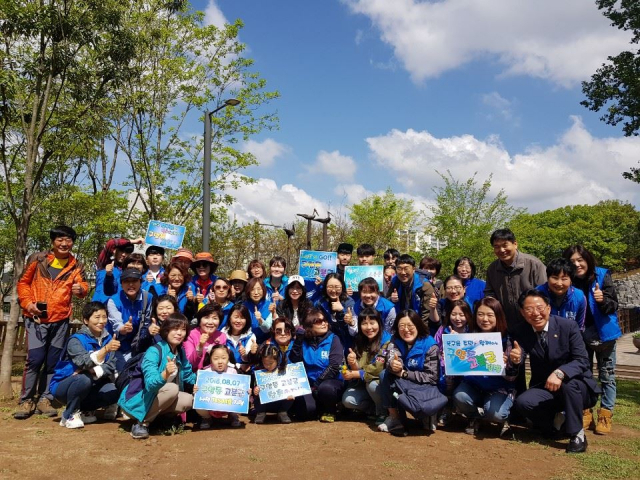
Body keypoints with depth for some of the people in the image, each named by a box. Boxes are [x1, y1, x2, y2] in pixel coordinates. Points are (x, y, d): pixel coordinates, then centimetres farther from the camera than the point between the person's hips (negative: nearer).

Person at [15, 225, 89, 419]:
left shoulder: (76, 266, 7)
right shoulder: (37, 259, 2)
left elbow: (83, 286, -4)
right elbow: (23, 282, 6)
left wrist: (81, 289, -28)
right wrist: (27, 303, -9)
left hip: (61, 320, 2)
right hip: (36, 318, -2)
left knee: (53, 361, 7)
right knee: (34, 359, -8)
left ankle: (44, 399, 18)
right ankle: (26, 400, 6)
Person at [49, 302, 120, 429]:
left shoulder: (107, 338, -3)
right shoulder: (76, 339, -19)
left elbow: (110, 367, -12)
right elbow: (85, 362, -36)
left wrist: (93, 372, -29)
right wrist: (106, 349, -50)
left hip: (90, 387, 5)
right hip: (63, 386, -5)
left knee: (113, 393, -21)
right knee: (83, 379, -35)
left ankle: (83, 410, 7)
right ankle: (69, 415, -11)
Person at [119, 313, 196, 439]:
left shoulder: (180, 352, 0)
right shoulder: (154, 351, -23)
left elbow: (188, 375, 12)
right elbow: (150, 384, -35)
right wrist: (165, 374, -54)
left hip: (156, 400, 7)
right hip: (136, 402, -7)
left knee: (188, 400, -14)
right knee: (172, 388, -29)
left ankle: (153, 417, 4)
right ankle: (142, 423, -13)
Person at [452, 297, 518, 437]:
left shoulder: (506, 339, -10)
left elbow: (510, 378, -9)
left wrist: (513, 363, -31)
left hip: (500, 388, -2)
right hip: (473, 385, 3)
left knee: (495, 413, -31)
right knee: (459, 396, -29)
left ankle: (502, 418, 9)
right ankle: (475, 417, 6)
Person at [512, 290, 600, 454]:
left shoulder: (568, 326, -14)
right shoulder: (522, 334, -4)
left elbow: (582, 361, -21)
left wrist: (560, 373, -39)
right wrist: (515, 359, -39)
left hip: (577, 387, -2)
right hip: (545, 389, 3)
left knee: (569, 384, -36)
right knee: (523, 401, -25)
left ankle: (577, 435, -13)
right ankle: (554, 421, 8)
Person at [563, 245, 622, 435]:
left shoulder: (602, 275, -13)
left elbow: (613, 306, -14)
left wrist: (603, 300, -34)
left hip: (603, 333, -2)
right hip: (580, 335, 2)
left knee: (607, 375, 6)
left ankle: (605, 415, 14)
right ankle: (585, 413, 19)